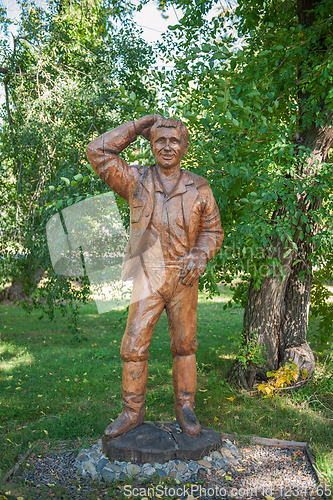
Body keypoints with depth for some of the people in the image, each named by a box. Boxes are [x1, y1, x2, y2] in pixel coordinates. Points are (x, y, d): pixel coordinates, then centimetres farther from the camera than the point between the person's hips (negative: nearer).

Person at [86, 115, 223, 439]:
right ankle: (132, 412, 16)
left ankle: (184, 407, 25)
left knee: (184, 344, 9)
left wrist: (199, 257, -12)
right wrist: (140, 125, -3)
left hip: (183, 279, 1)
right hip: (147, 278, 0)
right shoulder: (136, 181, 2)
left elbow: (213, 230, 9)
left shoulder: (199, 188, 4)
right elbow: (98, 152, -6)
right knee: (134, 346, -1)